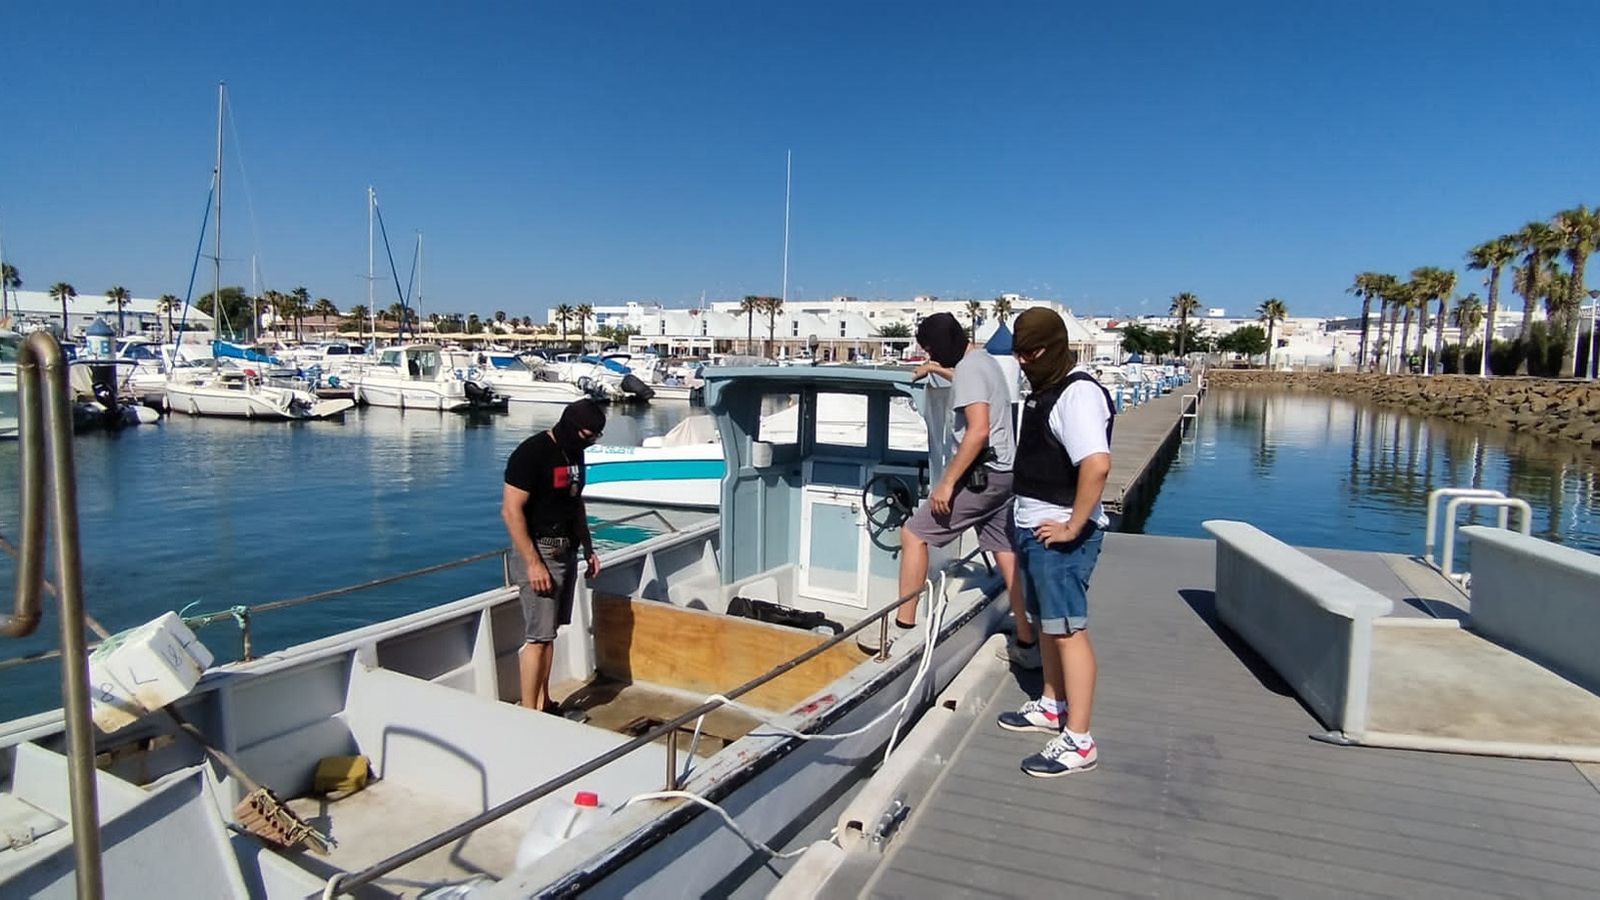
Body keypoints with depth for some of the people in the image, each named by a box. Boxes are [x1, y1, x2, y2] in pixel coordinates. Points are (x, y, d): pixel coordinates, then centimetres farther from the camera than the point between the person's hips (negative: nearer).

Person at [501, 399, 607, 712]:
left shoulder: (574, 452, 11)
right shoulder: (531, 453, -16)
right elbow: (510, 511, -19)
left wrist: (588, 549, 18)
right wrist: (533, 563, -21)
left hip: (566, 553, 8)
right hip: (540, 553, -8)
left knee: (549, 632, 13)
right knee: (537, 636, -5)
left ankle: (543, 703, 22)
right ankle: (528, 713, 3)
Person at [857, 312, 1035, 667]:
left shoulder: (968, 370, -15)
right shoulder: (984, 359, 15)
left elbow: (978, 431, -26)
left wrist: (947, 482, -24)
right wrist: (936, 369, 51)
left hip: (981, 475, -10)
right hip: (1003, 474, 10)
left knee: (913, 533, -1)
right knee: (1007, 555, 11)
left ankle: (903, 626, 3)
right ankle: (1027, 644, 16)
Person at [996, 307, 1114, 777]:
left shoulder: (1077, 393, -19)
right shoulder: (1045, 388, 13)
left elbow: (1097, 465, -32)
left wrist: (1073, 526, -25)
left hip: (1060, 535, -10)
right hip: (1035, 527, 10)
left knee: (1068, 629, -4)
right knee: (1046, 621, 20)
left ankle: (1078, 741, 5)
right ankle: (1051, 706, 37)